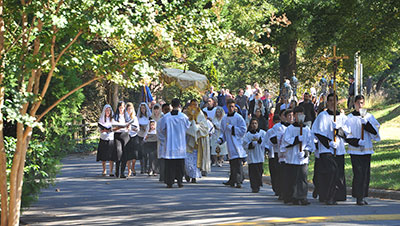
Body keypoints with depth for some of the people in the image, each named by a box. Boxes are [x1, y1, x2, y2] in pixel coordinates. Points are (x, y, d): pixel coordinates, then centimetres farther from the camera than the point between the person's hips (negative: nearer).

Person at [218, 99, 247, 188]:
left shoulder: (238, 117, -3)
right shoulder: (224, 119, 14)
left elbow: (243, 130, -8)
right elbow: (223, 131, 21)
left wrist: (232, 128, -12)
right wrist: (221, 138, 3)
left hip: (237, 143, -5)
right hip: (230, 145, 5)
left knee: (238, 163, -12)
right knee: (232, 164, 10)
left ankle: (238, 181, -15)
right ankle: (232, 180, 19)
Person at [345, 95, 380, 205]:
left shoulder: (369, 116, 10)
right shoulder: (350, 118, 2)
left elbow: (375, 130, -2)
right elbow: (347, 134, 0)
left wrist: (365, 121, -13)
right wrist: (357, 141, -14)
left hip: (367, 149, 3)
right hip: (355, 149, -3)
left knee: (366, 173, 3)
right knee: (358, 172, -10)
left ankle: (363, 196, 11)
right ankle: (359, 197, -7)